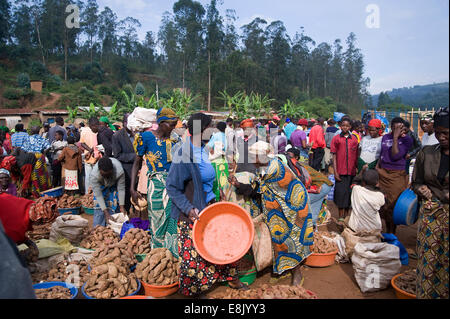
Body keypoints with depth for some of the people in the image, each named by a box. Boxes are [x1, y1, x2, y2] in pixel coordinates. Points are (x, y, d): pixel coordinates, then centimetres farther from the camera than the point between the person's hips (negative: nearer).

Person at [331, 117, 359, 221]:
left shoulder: (354, 139, 7)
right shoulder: (336, 139, 2)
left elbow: (356, 156, 9)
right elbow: (334, 156, 1)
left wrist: (357, 169, 3)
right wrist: (335, 172, -5)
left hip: (351, 171, 2)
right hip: (340, 171, -2)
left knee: (349, 192, 8)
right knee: (341, 192, -1)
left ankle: (346, 215, 20)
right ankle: (341, 217, 9)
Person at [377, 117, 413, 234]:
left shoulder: (407, 140, -6)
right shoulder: (385, 137, 8)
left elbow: (395, 155, -17)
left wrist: (396, 137, -17)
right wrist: (376, 168, 15)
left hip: (397, 176, -4)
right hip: (383, 173, 5)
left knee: (393, 205, -1)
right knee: (383, 204, 8)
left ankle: (391, 234, 14)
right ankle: (387, 231, 25)